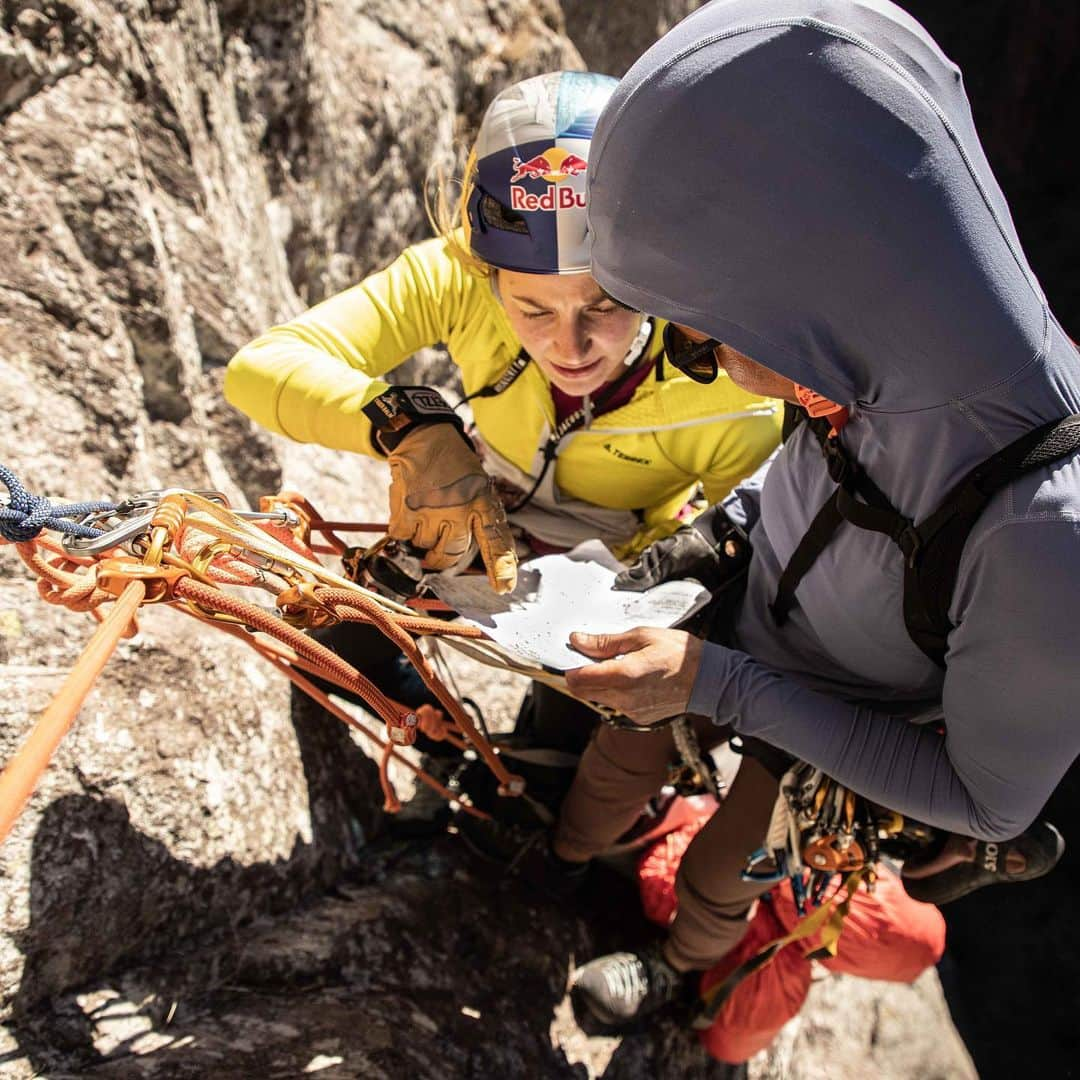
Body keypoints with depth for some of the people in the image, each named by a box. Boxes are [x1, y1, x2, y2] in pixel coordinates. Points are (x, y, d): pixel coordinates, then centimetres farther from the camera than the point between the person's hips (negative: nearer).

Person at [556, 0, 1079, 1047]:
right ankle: (565, 863, 64)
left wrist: (715, 683, -33)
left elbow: (986, 801, -28)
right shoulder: (883, 359, -28)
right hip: (743, 617, 4)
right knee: (613, 756, 27)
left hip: (848, 749, -4)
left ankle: (681, 966, 62)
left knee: (718, 875, 24)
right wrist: (717, 532, -15)